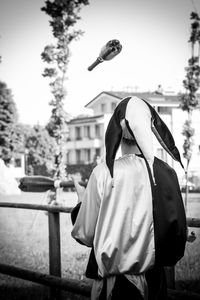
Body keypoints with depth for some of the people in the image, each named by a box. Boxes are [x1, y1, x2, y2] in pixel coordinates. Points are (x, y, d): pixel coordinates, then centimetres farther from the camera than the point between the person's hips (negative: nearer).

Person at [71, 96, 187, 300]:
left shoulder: (105, 173, -16)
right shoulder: (167, 172, -6)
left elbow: (85, 235, -9)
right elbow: (179, 232, 1)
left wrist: (82, 200, 8)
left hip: (114, 283, -3)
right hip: (155, 281, 3)